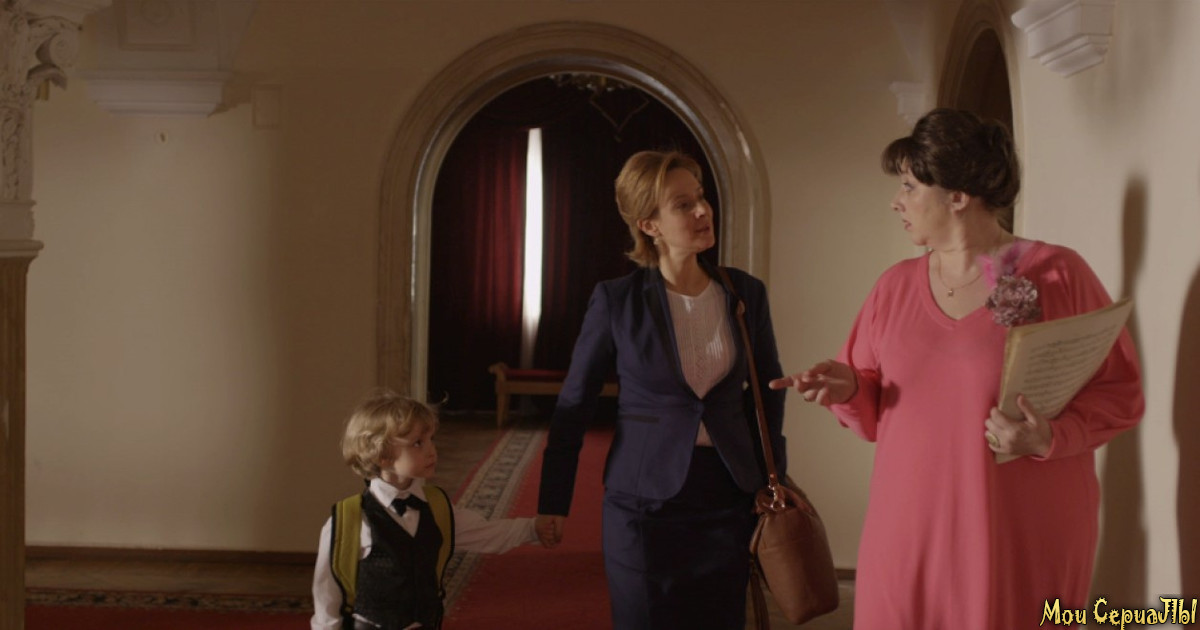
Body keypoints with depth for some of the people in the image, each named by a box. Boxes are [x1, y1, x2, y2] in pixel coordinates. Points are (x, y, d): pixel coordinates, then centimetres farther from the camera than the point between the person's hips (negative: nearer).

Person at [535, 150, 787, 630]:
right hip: (644, 502, -2)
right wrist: (553, 501, 3)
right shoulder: (616, 301, -7)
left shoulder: (745, 294, 0)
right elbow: (574, 404, 0)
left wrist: (773, 478, 10)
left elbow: (768, 388, 14)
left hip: (727, 499, 3)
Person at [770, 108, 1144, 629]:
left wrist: (1051, 436, -20)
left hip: (1023, 542, -4)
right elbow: (875, 411, 14)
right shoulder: (895, 286, 9)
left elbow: (1120, 391, -4)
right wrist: (848, 389, -8)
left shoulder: (1058, 274, -6)